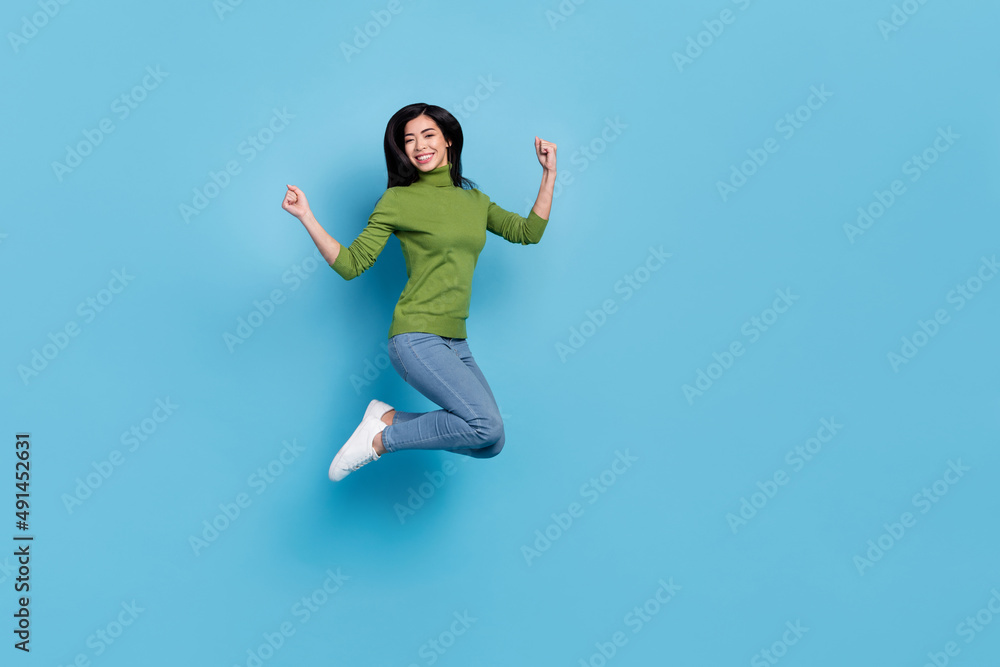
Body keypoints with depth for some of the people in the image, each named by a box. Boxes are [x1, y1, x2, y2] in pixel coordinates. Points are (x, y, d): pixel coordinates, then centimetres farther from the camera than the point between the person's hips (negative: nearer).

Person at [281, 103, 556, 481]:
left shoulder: (473, 199, 15)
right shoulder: (398, 200, -1)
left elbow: (528, 232, 14)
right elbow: (351, 264, -4)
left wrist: (549, 173, 10)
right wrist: (306, 217, -14)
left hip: (455, 342, 7)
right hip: (417, 337, -6)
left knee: (490, 445, 4)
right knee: (486, 425, -22)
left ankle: (388, 419, 11)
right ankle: (380, 439, -5)